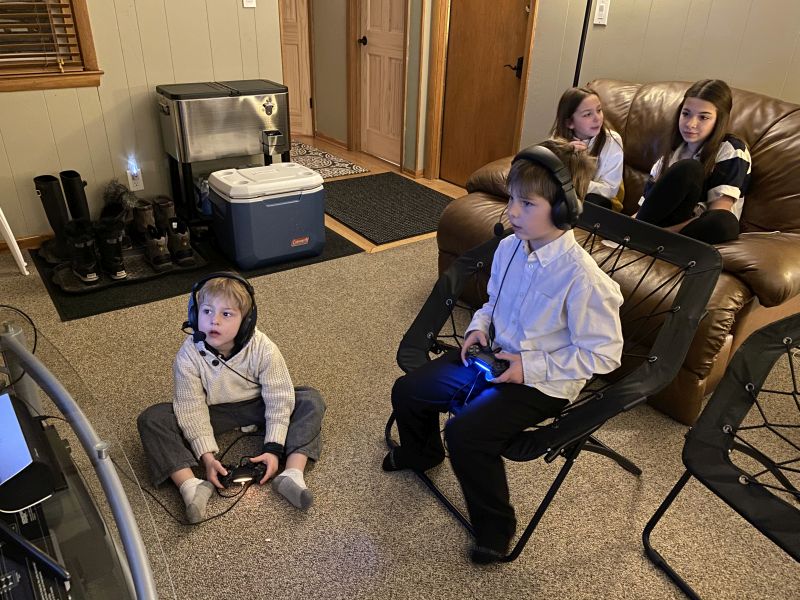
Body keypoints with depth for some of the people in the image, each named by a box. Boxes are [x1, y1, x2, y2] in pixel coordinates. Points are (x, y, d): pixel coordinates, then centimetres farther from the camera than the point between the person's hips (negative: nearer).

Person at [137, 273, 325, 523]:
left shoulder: (263, 349, -25)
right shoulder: (188, 356, -23)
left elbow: (279, 401, -19)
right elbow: (192, 409, -19)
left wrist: (273, 448, -25)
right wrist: (206, 456, -26)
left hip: (256, 406, 0)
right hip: (211, 412, 0)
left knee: (311, 400, -20)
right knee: (151, 419, -22)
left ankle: (293, 474, -29)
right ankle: (191, 485, -32)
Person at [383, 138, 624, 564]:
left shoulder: (581, 277, -27)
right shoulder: (509, 247, -4)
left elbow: (603, 354, -20)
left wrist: (532, 366, -22)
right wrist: (478, 327, -6)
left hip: (542, 382, -7)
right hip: (493, 355, 8)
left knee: (466, 432, -25)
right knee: (407, 390, 4)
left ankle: (495, 525, 5)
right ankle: (422, 452, 39)